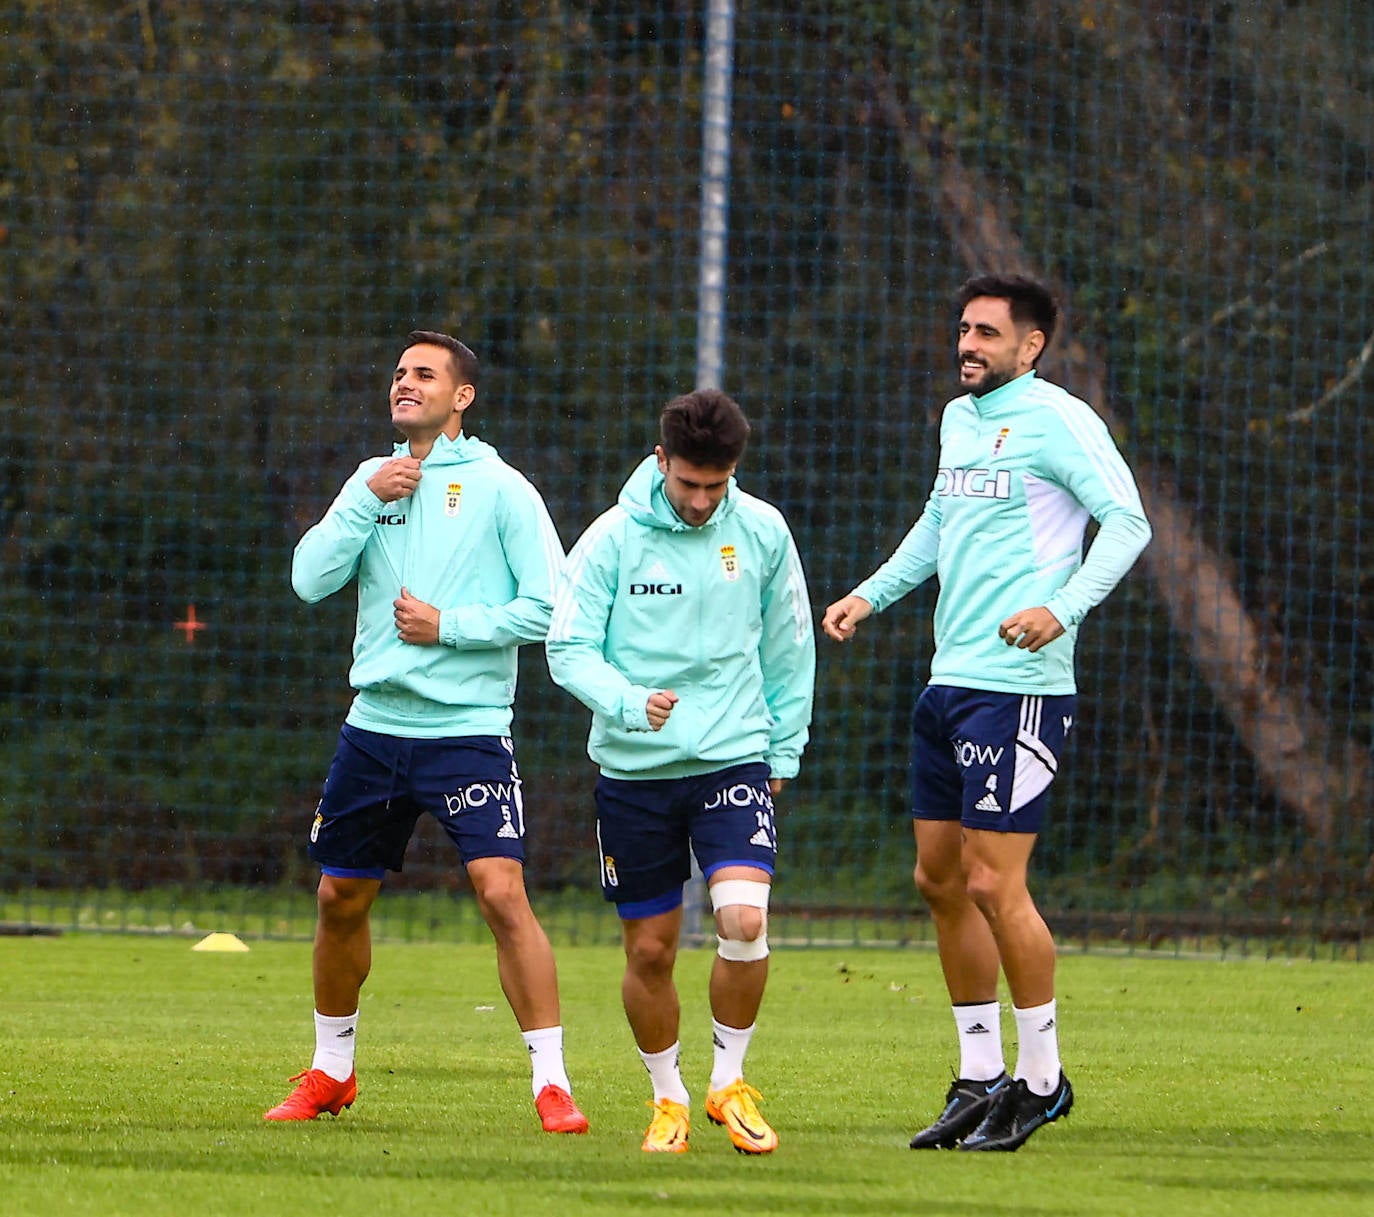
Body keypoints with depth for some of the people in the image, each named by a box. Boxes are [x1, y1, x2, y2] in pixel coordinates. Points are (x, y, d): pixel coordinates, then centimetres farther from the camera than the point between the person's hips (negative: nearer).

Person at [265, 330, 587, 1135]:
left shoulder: (499, 489, -4)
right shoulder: (373, 479, 10)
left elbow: (548, 608, -9)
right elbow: (311, 580, -1)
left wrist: (450, 626, -13)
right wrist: (367, 502, -10)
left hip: (468, 729, -5)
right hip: (375, 727, 5)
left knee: (503, 893, -17)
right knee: (340, 898, 12)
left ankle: (552, 1083, -13)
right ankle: (331, 1072, 30)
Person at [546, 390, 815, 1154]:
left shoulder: (763, 532, 0)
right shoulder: (613, 539, -7)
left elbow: (788, 650, 11)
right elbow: (569, 648, -8)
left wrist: (784, 750, 11)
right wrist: (628, 701, -26)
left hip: (734, 756, 0)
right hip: (634, 769, 0)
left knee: (744, 919, -19)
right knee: (650, 949, 4)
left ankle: (730, 1081, 1)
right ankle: (669, 1099, 25)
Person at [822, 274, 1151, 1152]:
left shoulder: (1057, 420, -9)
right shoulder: (958, 419, 16)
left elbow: (1127, 520, -16)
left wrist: (1063, 607, -28)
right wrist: (873, 594, 26)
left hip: (1018, 686, -9)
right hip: (950, 683, 9)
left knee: (993, 881, -9)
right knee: (941, 878, 9)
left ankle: (1041, 1078, 3)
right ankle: (980, 1078, 18)